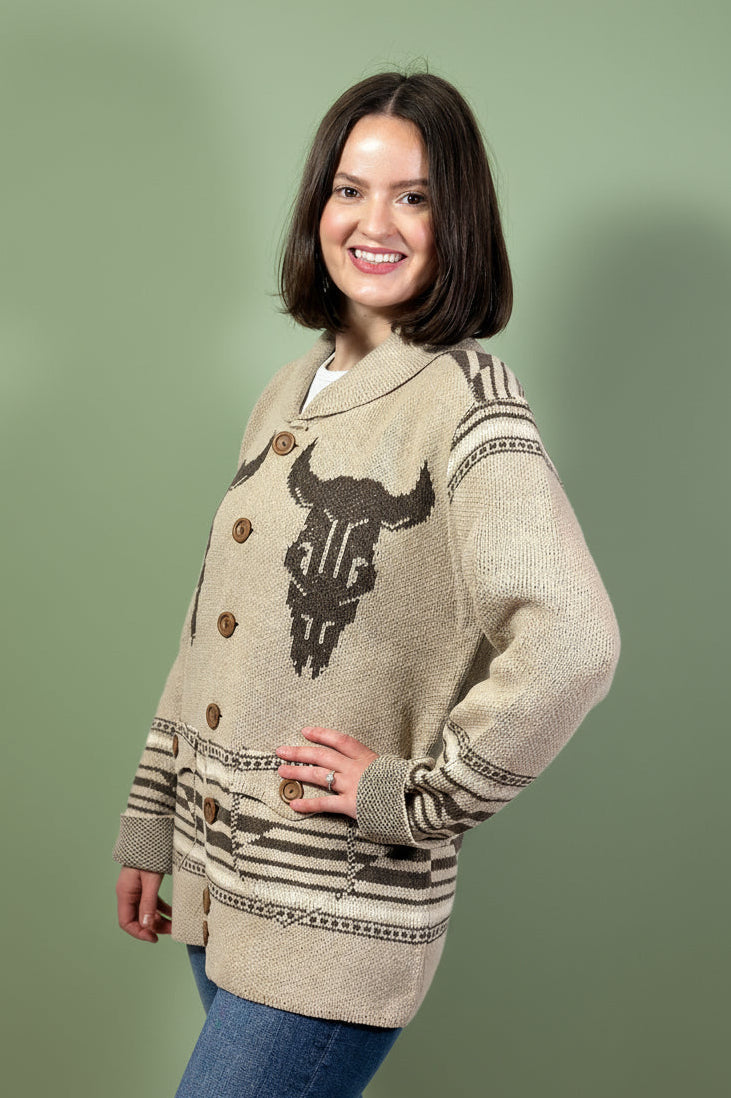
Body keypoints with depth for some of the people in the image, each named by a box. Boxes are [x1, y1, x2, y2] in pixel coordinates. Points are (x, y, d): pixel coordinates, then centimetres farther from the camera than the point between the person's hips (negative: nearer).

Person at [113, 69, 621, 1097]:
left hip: (334, 915, -7)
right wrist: (149, 821, 15)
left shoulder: (466, 400, -14)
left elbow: (571, 644, -29)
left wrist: (416, 794, -19)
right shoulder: (293, 391, 10)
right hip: (216, 876, 7)